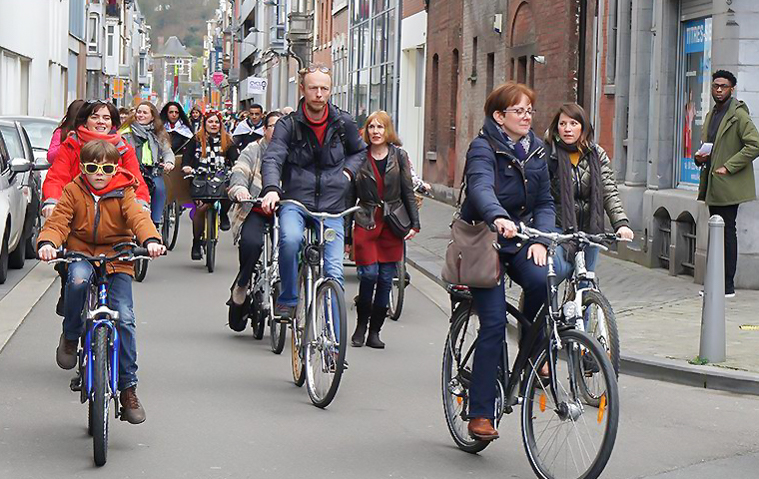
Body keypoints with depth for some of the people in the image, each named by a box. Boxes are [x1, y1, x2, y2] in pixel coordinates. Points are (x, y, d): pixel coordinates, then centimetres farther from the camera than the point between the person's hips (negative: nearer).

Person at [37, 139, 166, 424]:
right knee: (78, 278, -37)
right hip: (81, 255, 0)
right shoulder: (73, 192, 0)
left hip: (117, 260, 0)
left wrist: (151, 240, -38)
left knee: (124, 318, -14)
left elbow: (138, 217, -16)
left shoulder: (123, 193, -1)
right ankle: (70, 336, -10)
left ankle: (128, 387, -3)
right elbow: (58, 221, -9)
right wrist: (47, 243, -32)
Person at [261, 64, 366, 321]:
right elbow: (272, 158, -17)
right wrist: (271, 189, -36)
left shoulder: (343, 123, 5)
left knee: (334, 272, -7)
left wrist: (348, 171, 4)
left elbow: (360, 151, 24)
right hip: (295, 202, -2)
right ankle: (288, 300, -12)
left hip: (332, 208, 2)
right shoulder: (288, 125, -3)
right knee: (290, 238, -34)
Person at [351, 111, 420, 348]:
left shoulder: (399, 155, 5)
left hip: (392, 223, 1)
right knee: (369, 273, -13)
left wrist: (414, 223, -1)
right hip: (366, 222, -1)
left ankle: (374, 331, 11)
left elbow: (408, 192, 7)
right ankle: (361, 324, 6)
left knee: (386, 279, 1)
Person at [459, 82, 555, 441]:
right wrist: (498, 218, -54)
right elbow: (481, 188, -33)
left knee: (541, 280, -28)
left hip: (520, 239, 5)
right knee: (494, 323, -12)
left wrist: (540, 239, -13)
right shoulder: (483, 148, -13)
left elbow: (545, 202, 6)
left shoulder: (536, 152, 7)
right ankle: (480, 414, -5)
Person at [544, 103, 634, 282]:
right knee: (559, 271, -23)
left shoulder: (597, 155, 5)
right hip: (558, 229, -4)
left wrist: (621, 223, -13)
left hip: (589, 228, 4)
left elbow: (609, 192, 1)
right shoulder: (547, 154, -7)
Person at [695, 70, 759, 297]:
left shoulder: (739, 115, -9)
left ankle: (728, 286, -5)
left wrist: (728, 167, -18)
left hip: (728, 185, -8)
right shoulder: (711, 115, 18)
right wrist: (699, 157, 6)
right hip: (712, 185, 8)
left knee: (726, 233, -7)